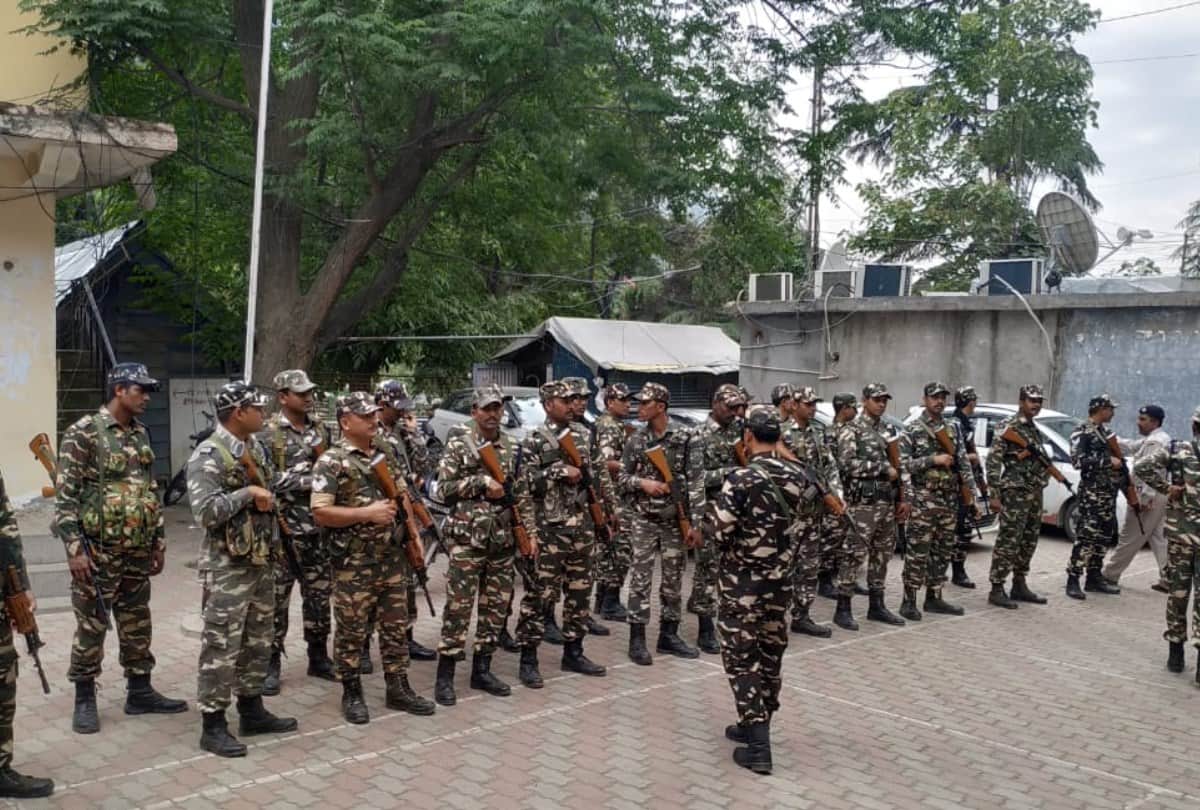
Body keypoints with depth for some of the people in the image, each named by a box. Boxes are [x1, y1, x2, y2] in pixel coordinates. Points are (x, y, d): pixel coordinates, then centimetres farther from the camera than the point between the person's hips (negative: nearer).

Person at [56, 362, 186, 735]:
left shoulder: (141, 434, 11)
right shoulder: (84, 432, -11)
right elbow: (66, 496, -14)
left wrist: (159, 541, 15)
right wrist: (74, 547, -18)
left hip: (139, 550, 7)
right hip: (98, 551, -7)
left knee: (137, 624, 13)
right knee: (91, 626, 3)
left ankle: (140, 692, 23)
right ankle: (85, 700, 15)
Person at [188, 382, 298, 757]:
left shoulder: (257, 450, 11)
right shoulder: (208, 456, -15)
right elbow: (205, 511, -24)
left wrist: (266, 500, 1)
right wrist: (247, 492, -19)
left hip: (261, 561, 9)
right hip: (227, 567, -9)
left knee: (258, 641, 15)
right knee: (221, 646, -2)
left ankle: (252, 711, 28)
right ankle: (213, 726, 6)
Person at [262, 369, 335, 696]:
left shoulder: (320, 428, 10)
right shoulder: (268, 434, -8)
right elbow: (264, 480, -17)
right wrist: (311, 481, -20)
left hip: (320, 525, 6)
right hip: (284, 527, -5)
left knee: (319, 593, 12)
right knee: (277, 597, 1)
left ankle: (319, 657, 23)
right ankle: (271, 664, 11)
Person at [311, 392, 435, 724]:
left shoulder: (385, 455, 11)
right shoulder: (331, 462, -11)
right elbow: (320, 512, -17)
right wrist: (367, 513, -21)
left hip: (393, 558, 6)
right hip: (353, 563, -6)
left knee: (396, 626, 12)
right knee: (351, 631, 5)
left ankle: (398, 689, 22)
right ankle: (352, 694, 18)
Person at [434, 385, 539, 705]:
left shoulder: (511, 448, 11)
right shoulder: (458, 444, -3)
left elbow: (522, 494, 14)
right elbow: (444, 487, -8)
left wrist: (531, 531, 8)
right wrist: (482, 481, -15)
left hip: (503, 540, 5)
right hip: (467, 538, -5)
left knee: (496, 605, 9)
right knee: (458, 606, -4)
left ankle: (482, 670, 21)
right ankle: (445, 676, 4)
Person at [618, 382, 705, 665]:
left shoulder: (685, 440, -6)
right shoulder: (635, 441, 2)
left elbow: (696, 483, -7)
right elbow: (621, 478, 7)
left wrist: (695, 524, -11)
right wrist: (642, 483, -14)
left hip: (675, 521, -1)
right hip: (644, 520, 1)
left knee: (673, 580, 8)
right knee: (640, 579, 0)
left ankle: (668, 635, 20)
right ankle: (637, 639, 6)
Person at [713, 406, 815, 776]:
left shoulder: (741, 479, -19)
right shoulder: (797, 476, -1)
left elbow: (721, 532, -20)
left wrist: (727, 546, 0)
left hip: (743, 581, -6)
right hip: (781, 579, 6)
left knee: (742, 657, 1)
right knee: (770, 652, 17)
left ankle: (758, 745, -1)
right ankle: (756, 725, 31)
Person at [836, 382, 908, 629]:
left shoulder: (888, 431, 17)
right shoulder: (852, 431, -5)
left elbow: (900, 466, 18)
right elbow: (846, 463, -18)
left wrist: (903, 498, 11)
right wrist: (883, 469, -15)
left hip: (888, 503, 7)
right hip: (862, 503, -7)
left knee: (882, 555, 12)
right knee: (855, 555, -6)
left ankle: (877, 606, 22)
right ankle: (843, 609, 0)